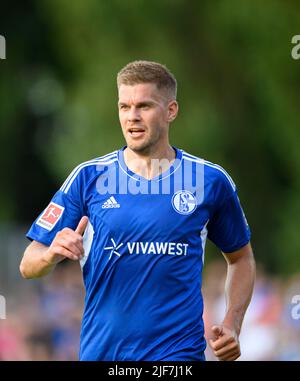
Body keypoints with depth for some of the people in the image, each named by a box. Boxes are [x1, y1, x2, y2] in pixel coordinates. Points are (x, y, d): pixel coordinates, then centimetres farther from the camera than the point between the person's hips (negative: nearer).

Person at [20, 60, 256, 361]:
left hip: (179, 352, -1)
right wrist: (52, 255, -23)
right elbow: (28, 265, 1)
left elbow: (241, 257, 16)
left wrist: (231, 326, 2)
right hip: (100, 350, 2)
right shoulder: (87, 178, 1)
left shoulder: (211, 180, 1)